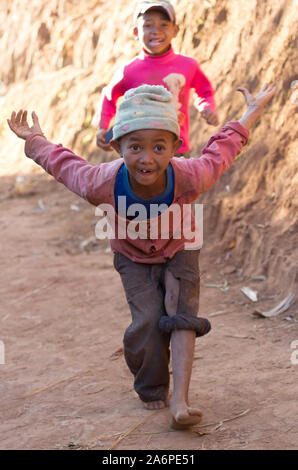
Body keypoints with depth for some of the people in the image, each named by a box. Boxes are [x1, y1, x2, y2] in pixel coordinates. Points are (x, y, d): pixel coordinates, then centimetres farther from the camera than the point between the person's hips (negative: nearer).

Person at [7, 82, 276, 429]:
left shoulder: (189, 177, -40)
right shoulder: (102, 185, -38)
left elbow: (219, 151, -16)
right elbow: (67, 166, -14)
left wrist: (250, 115, -5)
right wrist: (35, 141, 0)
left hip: (179, 252, 0)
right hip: (133, 258, 0)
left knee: (181, 315, -17)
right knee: (148, 320, -14)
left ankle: (179, 401, -20)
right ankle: (151, 390, 11)